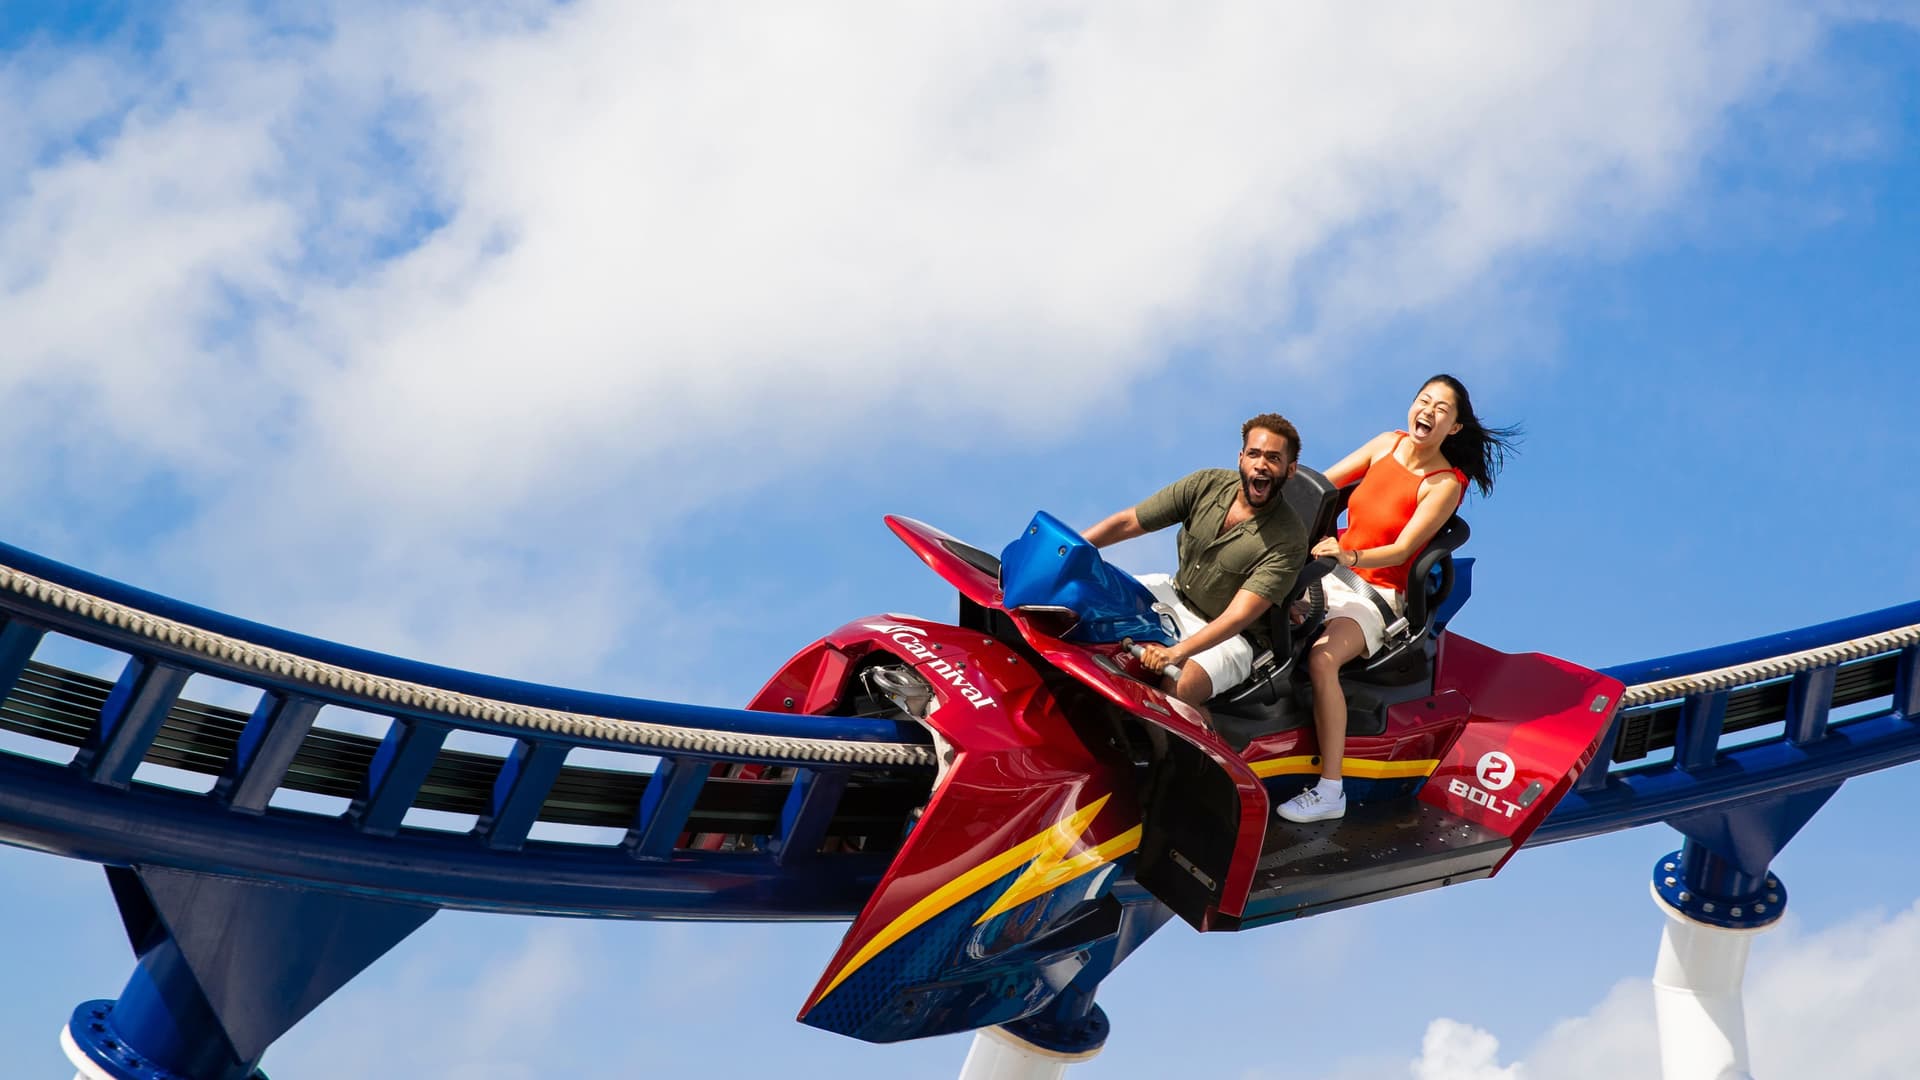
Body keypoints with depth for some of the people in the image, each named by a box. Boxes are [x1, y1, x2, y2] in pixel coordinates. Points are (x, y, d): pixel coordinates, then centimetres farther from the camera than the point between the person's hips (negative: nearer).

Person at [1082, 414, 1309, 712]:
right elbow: (1127, 523, -4)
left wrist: (1177, 652, -43)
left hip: (1228, 639, -6)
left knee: (1176, 691, -35)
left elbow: (1239, 616, -29)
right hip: (1175, 595, 6)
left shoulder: (1289, 539, -21)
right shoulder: (1206, 484, -8)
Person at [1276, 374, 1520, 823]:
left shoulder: (1445, 485, -10)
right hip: (1331, 573, 6)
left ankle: (1330, 791, -27)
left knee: (1321, 659, -31)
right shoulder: (1388, 444, 5)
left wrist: (1349, 557, -37)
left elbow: (1400, 551, -19)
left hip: (1378, 595, -6)